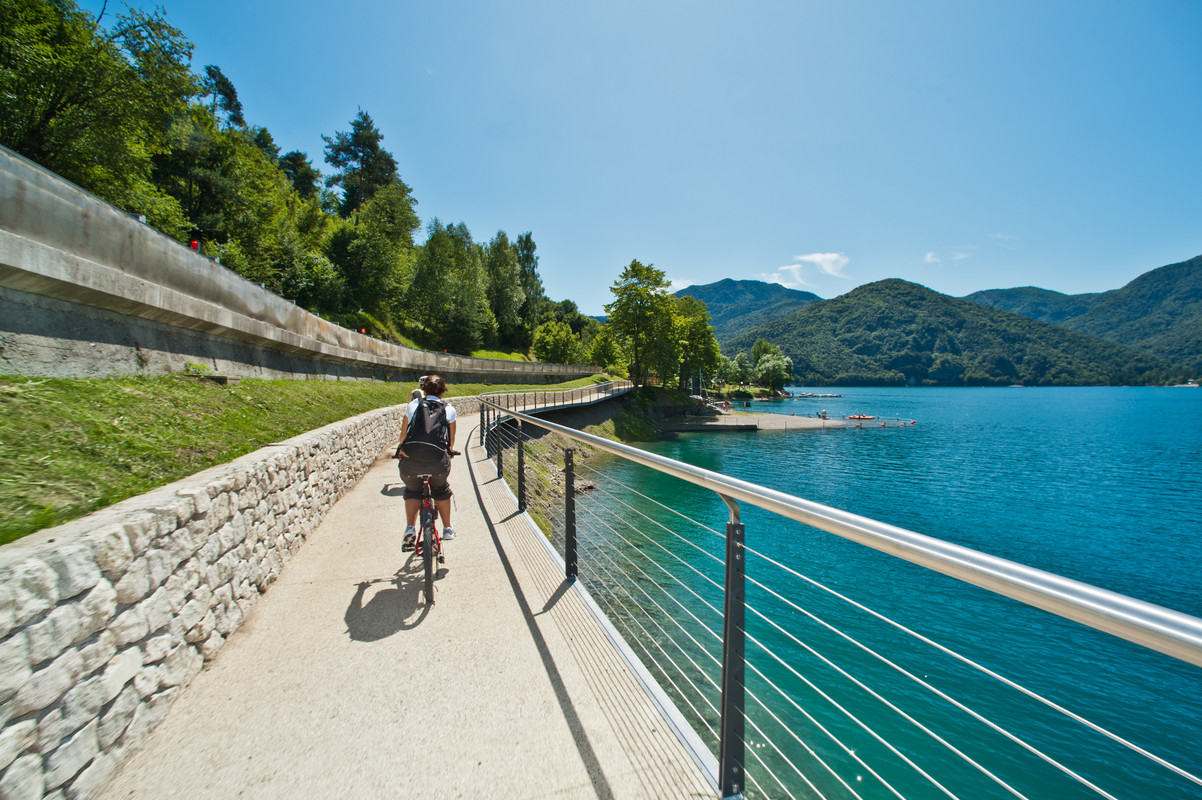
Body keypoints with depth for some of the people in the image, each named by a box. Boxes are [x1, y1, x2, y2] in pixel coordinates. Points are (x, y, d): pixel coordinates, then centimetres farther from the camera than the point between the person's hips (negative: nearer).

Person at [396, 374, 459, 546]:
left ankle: (410, 528, 13)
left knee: (412, 491, 28)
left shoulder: (413, 405, 17)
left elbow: (403, 433, 26)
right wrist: (451, 450, 48)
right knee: (441, 490, 29)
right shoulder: (448, 408, 16)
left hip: (410, 459, 0)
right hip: (437, 459, 0)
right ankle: (447, 529, 35)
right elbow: (451, 438, 26)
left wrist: (401, 449, 45)